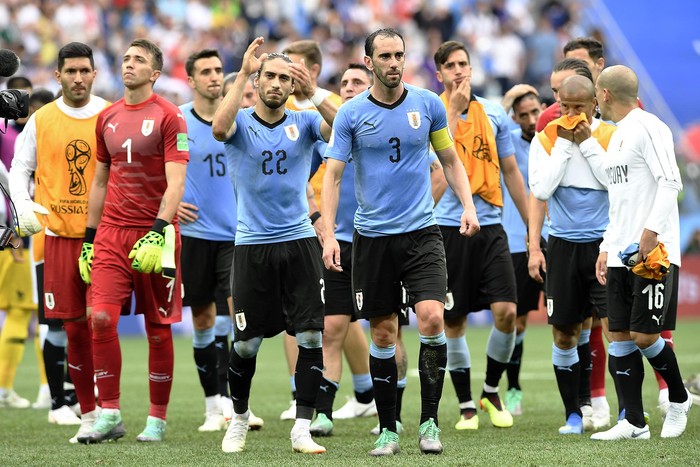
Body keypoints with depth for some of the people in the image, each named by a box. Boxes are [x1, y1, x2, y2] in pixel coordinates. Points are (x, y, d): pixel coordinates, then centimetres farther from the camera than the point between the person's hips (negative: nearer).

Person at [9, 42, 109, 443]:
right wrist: (23, 205, -7)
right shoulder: (41, 121, 6)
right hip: (59, 234, 2)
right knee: (73, 325, 3)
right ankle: (88, 413, 10)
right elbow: (20, 168, 11)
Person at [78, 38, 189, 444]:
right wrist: (89, 237, 16)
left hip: (156, 233, -4)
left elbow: (176, 183, -12)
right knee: (102, 318, -10)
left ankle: (157, 419, 12)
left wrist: (159, 233, -22)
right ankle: (109, 415, -2)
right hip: (112, 232, 4)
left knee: (158, 329, 3)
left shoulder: (169, 117, -5)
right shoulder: (108, 118, 12)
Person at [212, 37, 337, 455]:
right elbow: (220, 128, -25)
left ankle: (302, 429, -3)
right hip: (253, 245, -1)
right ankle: (239, 418, 27)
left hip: (300, 242, 1)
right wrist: (243, 74, -23)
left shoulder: (304, 122, 4)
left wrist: (314, 92, -24)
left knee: (312, 336, -8)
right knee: (245, 343, 4)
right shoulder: (241, 124, 0)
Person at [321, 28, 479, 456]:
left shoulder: (428, 104, 2)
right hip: (372, 237, 0)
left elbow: (450, 160, 13)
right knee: (382, 333, 4)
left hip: (421, 232, 0)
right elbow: (333, 176, -3)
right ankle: (388, 428, 15)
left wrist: (468, 205, -1)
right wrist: (329, 234, -13)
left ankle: (430, 420, -8)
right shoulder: (351, 114, -2)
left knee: (431, 316, -17)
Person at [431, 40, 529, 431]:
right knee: (454, 322, 2)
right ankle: (466, 405, 15)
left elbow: (511, 171, 14)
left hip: (490, 226, 2)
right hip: (449, 227, -2)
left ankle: (492, 391, 11)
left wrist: (532, 224, 13)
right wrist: (454, 109, -15)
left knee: (507, 311, -10)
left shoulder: (494, 114, 9)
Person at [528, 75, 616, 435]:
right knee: (564, 334, 6)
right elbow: (541, 190, -9)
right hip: (563, 245, 2)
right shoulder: (545, 139, 2)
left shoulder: (610, 136, -1)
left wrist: (587, 142, -14)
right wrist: (564, 143, -11)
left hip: (603, 242, -2)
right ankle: (573, 414, 18)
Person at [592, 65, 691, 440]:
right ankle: (634, 423, 6)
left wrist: (651, 232, -24)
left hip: (653, 253, -9)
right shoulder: (618, 136, 21)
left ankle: (679, 399, 16)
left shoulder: (647, 127, -9)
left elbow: (671, 182, -17)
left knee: (643, 335, -8)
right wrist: (606, 248, 20)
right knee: (620, 335, 3)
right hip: (621, 255, 9)